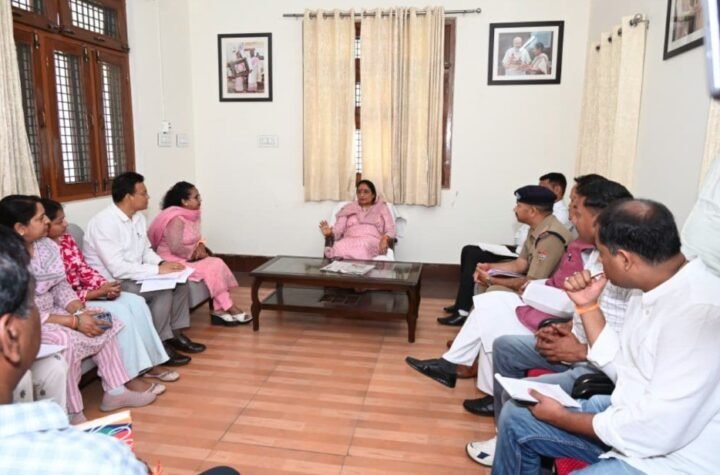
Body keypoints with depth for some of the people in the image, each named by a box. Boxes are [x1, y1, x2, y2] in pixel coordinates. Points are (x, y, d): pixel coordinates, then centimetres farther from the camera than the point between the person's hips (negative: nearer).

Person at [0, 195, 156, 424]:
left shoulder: (47, 246, -2)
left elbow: (61, 286, 5)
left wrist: (80, 311, -13)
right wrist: (74, 321, -25)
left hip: (49, 313, 8)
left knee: (104, 325, 1)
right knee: (66, 340, -31)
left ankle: (115, 391, 8)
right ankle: (71, 415, -16)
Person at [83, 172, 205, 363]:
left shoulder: (138, 217, 3)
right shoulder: (104, 222, -24)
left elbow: (146, 250, 12)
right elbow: (118, 269, -29)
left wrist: (162, 263, -10)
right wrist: (158, 269, -27)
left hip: (132, 275, 9)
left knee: (179, 282, -6)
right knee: (162, 291, -26)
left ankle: (176, 334, 5)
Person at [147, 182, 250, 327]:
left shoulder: (191, 215, 8)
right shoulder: (176, 219, -20)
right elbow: (176, 248, -27)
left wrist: (201, 246, -4)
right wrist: (195, 254, -13)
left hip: (188, 258, 9)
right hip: (174, 262, -9)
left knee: (217, 263, -11)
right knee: (212, 268, -21)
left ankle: (219, 309, -13)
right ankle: (229, 309, -11)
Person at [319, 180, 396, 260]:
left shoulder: (382, 208, 22)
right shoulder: (348, 208, 25)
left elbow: (390, 231, 10)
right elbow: (337, 231, 14)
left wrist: (385, 239, -14)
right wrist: (330, 233, -11)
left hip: (372, 242, -1)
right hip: (349, 241, 1)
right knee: (339, 249, -37)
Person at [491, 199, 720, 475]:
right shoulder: (650, 288, 1)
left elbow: (659, 431, -28)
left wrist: (562, 418, -15)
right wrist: (587, 305, 0)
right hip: (632, 417, 9)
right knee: (516, 416, 7)